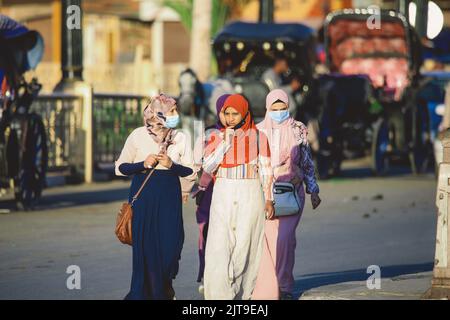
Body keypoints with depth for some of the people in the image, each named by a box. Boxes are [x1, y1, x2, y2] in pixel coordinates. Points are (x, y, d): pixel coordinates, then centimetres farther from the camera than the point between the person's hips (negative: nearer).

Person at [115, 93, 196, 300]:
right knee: (145, 243, -3)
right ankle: (143, 292, 12)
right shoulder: (138, 136, 1)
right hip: (143, 194, -1)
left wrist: (172, 165, -12)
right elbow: (120, 168, 3)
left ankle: (163, 288, 19)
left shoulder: (180, 138, 7)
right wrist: (143, 164, -12)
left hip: (170, 196, 2)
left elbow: (190, 172, 6)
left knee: (171, 242, -5)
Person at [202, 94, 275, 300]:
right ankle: (218, 294, -13)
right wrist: (225, 143, -8)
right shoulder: (217, 137, 7)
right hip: (223, 196, 1)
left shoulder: (258, 137, 4)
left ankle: (242, 294, 8)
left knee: (245, 244, -2)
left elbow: (266, 170, 7)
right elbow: (208, 167, -3)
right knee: (219, 245, -10)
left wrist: (269, 199, 2)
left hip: (250, 196, -1)